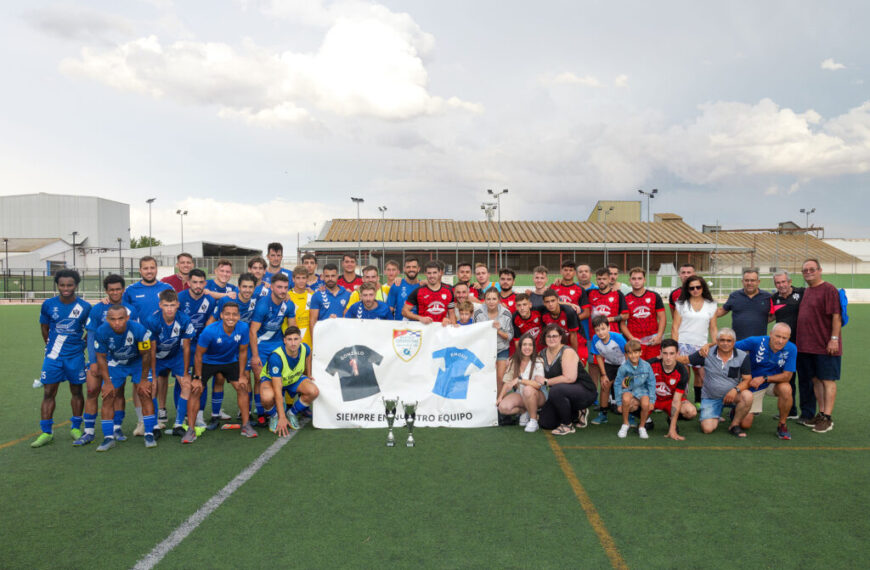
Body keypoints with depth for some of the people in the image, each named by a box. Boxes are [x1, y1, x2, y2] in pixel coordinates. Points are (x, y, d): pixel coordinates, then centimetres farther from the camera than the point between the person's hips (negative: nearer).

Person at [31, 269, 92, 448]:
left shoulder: (84, 307, -5)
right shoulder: (48, 304, -2)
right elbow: (44, 327, 12)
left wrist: (82, 345, 8)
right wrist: (50, 346, 13)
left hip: (75, 355, -1)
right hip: (53, 355, 1)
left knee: (76, 391, 8)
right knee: (48, 392, 1)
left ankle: (76, 428, 21)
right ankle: (46, 432, 10)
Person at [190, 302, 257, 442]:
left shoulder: (243, 328, -24)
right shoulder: (210, 331, -31)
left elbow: (242, 352, -9)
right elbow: (199, 354, -18)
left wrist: (241, 376, -5)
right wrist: (197, 377, -14)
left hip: (230, 361, 2)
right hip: (208, 361, -2)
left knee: (242, 387, -6)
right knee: (195, 390, -12)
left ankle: (246, 425, 7)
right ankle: (191, 430, 0)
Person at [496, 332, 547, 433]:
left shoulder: (538, 362, -12)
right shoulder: (513, 361, 0)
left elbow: (538, 384, -24)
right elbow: (508, 382, 3)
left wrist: (519, 380, -31)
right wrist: (500, 397, -7)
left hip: (538, 395, -4)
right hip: (520, 395, 4)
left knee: (528, 389, -38)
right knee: (503, 407, -24)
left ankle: (533, 420, -17)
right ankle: (524, 411, 8)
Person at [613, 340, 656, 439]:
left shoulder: (646, 366, -8)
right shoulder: (623, 367, -12)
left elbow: (651, 383, 1)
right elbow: (617, 384, -4)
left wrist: (652, 400, -3)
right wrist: (619, 403, -5)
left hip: (642, 390, 1)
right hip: (628, 390, -1)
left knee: (646, 404, -30)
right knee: (626, 398, -35)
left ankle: (642, 426, 1)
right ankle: (625, 424, -8)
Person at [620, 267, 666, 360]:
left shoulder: (655, 296, 7)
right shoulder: (626, 299, 4)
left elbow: (662, 318, 6)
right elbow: (622, 323, 5)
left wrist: (659, 336, -7)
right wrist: (631, 338, -8)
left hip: (653, 342, 1)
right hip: (635, 342, -1)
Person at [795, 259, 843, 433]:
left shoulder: (829, 290, -9)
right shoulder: (806, 291, 16)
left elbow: (836, 316, -14)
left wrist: (834, 339, -19)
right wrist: (802, 342, 17)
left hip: (826, 346, -8)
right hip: (808, 345, 8)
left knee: (828, 380, -2)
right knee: (816, 379, 12)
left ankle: (828, 418, 3)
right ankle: (821, 414, 21)